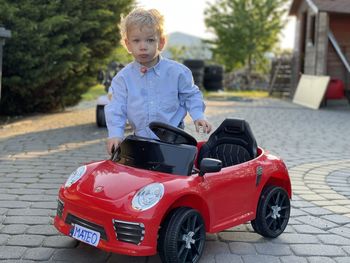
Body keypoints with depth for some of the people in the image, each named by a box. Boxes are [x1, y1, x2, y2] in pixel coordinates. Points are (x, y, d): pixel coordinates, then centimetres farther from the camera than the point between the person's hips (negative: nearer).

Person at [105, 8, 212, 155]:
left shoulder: (176, 71, -3)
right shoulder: (123, 77, -1)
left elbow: (191, 95, 9)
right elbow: (116, 108, -1)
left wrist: (198, 116, -6)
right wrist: (115, 134, -13)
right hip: (141, 140, 1)